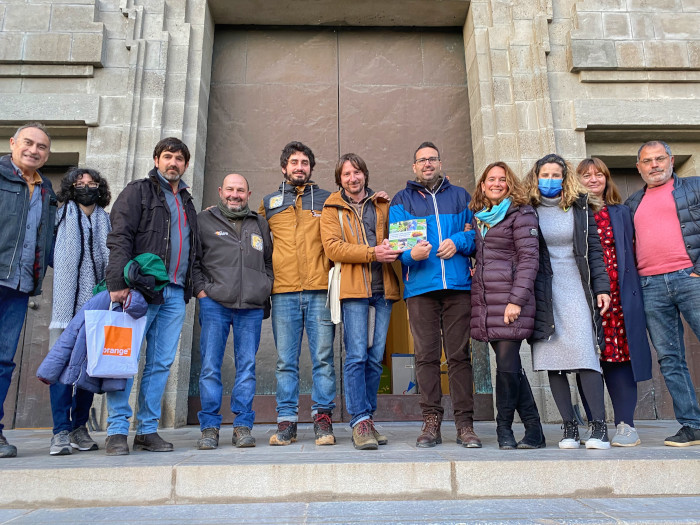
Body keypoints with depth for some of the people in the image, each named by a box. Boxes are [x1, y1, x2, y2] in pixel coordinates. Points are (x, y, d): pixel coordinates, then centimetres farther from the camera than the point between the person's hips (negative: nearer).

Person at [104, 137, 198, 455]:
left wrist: (194, 286, 12)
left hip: (175, 294, 6)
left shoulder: (187, 203, 24)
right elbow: (119, 238, -7)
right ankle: (117, 431, 4)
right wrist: (118, 282, -18)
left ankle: (148, 430, 12)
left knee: (161, 363, 5)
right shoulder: (138, 192, 5)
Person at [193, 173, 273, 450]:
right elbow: (192, 260, 9)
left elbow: (269, 261, 23)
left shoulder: (260, 224, 18)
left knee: (247, 366, 2)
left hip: (251, 307, 2)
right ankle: (210, 427, 7)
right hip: (214, 304, -1)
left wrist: (265, 290, 9)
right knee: (210, 366, -2)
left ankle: (243, 426, 9)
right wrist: (201, 290, -3)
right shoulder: (204, 220, 11)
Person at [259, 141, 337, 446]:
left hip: (320, 289, -1)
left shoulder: (326, 200, 15)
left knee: (323, 358, 0)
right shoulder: (269, 203, 19)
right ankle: (286, 421, 10)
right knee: (285, 360, 3)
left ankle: (323, 417, 8)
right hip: (284, 292, 1)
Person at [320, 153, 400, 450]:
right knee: (356, 356, -9)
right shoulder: (332, 209, 9)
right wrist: (372, 253, -14)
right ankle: (360, 421, -2)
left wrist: (392, 247, -4)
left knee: (375, 358, 5)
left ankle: (368, 419, 15)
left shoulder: (383, 205, 19)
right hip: (353, 289, -3)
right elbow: (332, 247, -5)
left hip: (382, 288, 3)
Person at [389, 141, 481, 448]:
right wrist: (411, 253, -17)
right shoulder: (402, 200, 15)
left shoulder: (460, 196, 20)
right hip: (420, 286, 0)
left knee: (459, 354, -1)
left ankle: (465, 423, 6)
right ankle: (431, 421, 7)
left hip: (458, 285, 1)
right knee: (426, 355, -1)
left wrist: (459, 242, -5)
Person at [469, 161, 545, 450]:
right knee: (510, 367, 7)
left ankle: (504, 429, 11)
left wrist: (517, 300, -15)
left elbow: (529, 258, -8)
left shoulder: (521, 213, -1)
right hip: (484, 301, 6)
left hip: (510, 299, -6)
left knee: (507, 366, -7)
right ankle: (533, 430, 17)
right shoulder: (478, 217, 19)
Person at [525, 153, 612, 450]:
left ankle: (599, 426, 0)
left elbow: (594, 249, 7)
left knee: (585, 356, -9)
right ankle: (569, 426, 9)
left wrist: (601, 286, 0)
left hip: (576, 291, 0)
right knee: (553, 361, 0)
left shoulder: (580, 207, 9)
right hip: (544, 295, 0)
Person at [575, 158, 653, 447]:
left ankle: (625, 425, 9)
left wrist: (632, 291, 3)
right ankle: (594, 424, 12)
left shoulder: (621, 212, 14)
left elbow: (631, 253, 13)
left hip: (616, 296, 1)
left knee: (618, 357, 0)